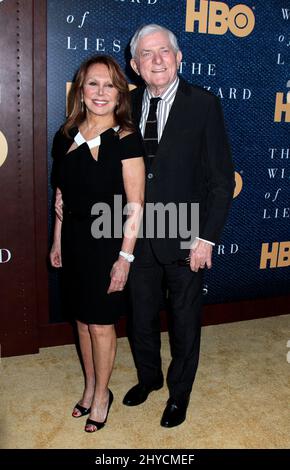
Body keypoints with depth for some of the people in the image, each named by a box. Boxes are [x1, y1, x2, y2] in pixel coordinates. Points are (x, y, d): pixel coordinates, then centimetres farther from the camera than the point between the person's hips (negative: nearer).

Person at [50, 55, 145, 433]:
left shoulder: (126, 140, -13)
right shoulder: (66, 136, 3)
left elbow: (135, 205, -14)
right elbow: (62, 194, 10)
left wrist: (125, 257, -16)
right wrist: (57, 242, 13)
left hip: (107, 242, -5)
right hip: (74, 240, 5)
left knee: (101, 324, 7)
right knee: (82, 319, 17)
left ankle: (102, 394, 30)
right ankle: (90, 386, 38)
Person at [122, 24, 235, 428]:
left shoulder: (203, 104, -9)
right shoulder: (128, 104, 2)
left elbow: (222, 178, -10)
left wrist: (207, 237, -14)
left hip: (185, 237, -3)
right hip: (139, 235, 4)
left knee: (185, 319, 14)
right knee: (142, 314, 19)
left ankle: (179, 391, 38)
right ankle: (148, 377, 46)